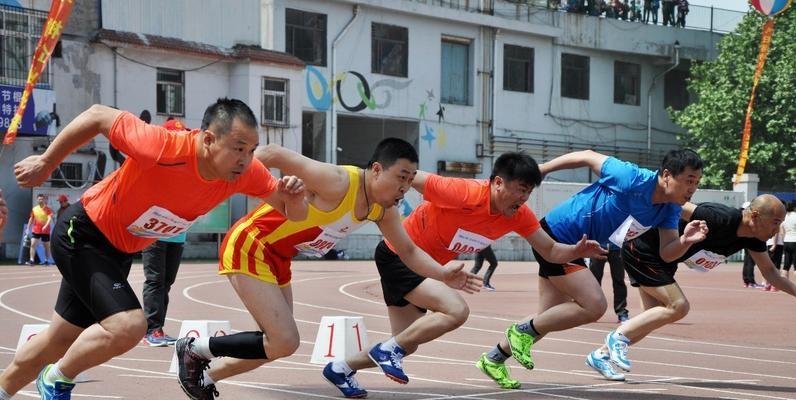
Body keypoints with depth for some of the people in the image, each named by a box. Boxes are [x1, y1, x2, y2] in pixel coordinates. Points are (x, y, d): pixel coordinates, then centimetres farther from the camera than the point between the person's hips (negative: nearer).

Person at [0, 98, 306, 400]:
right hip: (82, 235, -7)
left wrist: (294, 198, -33)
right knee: (128, 326, -25)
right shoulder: (163, 148, -36)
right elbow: (98, 116, -24)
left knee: (61, 341, 19)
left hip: (121, 250, 7)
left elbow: (293, 214, -9)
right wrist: (45, 163, -15)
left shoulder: (246, 172, -19)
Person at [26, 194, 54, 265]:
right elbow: (31, 219, 15)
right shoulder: (34, 209, 6)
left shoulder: (48, 209, -5)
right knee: (33, 244, -10)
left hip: (45, 231, -3)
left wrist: (46, 226, -33)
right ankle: (32, 260, -13)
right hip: (35, 230, 3)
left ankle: (46, 260, 19)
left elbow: (50, 218, -18)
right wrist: (28, 228, 12)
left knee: (46, 246, 7)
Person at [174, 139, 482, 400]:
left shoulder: (384, 210, -1)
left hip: (277, 258, 9)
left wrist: (443, 276, -5)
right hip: (249, 247, -9)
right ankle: (194, 349, 4)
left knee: (277, 345, 14)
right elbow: (273, 154, -28)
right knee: (284, 343, -13)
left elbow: (408, 251, 11)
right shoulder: (339, 183, -28)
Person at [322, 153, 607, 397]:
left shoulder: (519, 215, -10)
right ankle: (388, 350, -10)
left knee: (407, 344, 13)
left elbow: (550, 250, -3)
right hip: (398, 254, -8)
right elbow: (412, 178, -22)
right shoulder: (465, 193, -32)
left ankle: (341, 369, 32)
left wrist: (578, 251, -23)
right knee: (457, 310, -26)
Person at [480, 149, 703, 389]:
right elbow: (589, 157, -16)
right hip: (556, 234, -9)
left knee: (549, 319, 17)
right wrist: (541, 169, -6)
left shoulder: (670, 209, -6)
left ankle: (495, 358, 35)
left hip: (573, 247, 9)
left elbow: (667, 252, -8)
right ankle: (523, 331, 0)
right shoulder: (631, 179, -28)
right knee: (594, 306, -17)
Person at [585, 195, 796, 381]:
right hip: (642, 250, -9)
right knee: (678, 306, -15)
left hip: (661, 259, 9)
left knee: (655, 317, 9)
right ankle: (619, 336, -4)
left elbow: (770, 272, 8)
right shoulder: (722, 219, -32)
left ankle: (600, 355, 17)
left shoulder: (753, 238, -5)